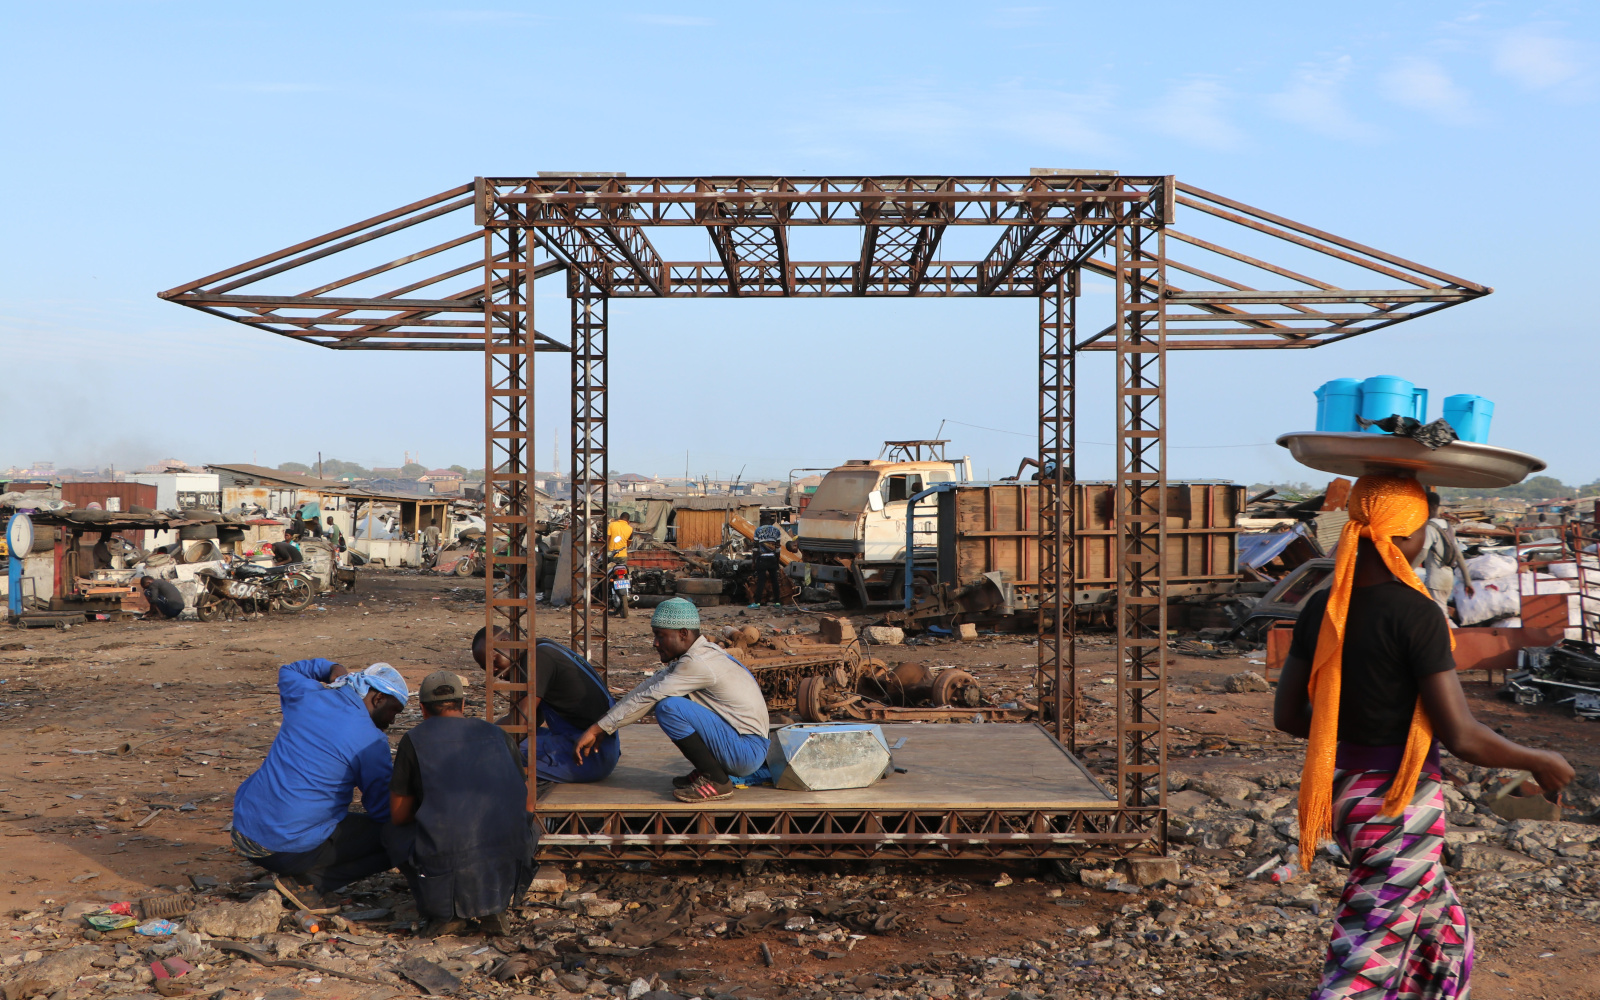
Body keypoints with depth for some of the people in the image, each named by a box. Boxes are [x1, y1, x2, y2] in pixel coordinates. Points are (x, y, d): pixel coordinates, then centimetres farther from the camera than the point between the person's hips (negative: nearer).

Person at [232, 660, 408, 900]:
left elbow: (288, 670, 31)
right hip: (295, 850, -7)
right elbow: (382, 811, -5)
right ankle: (309, 882, -4)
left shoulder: (306, 695, 5)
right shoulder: (371, 741, -10)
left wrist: (332, 668, 18)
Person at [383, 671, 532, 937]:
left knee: (394, 834, 26)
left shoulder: (415, 740, 8)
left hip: (446, 873, -2)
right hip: (508, 876, 2)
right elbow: (524, 803, 25)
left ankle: (445, 911, 10)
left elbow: (399, 816, 16)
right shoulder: (499, 735, 16)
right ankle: (494, 907, 14)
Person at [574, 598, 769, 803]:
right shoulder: (697, 655, 10)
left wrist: (599, 728, -12)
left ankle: (717, 781, -12)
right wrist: (601, 728, 7)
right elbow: (650, 685, 9)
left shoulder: (699, 663, -19)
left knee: (669, 707, -23)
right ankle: (708, 770, 12)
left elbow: (648, 697, -18)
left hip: (748, 751, -10)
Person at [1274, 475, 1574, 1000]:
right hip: (1401, 803, -7)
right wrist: (1540, 761, -3)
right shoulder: (1415, 613, -20)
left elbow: (1286, 714, 5)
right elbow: (1462, 736, -20)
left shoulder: (1323, 608, 0)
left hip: (1343, 792, 7)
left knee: (1442, 934, 27)